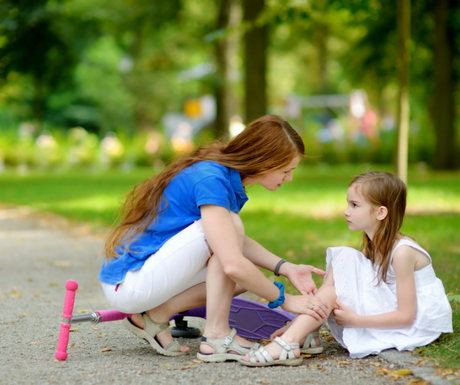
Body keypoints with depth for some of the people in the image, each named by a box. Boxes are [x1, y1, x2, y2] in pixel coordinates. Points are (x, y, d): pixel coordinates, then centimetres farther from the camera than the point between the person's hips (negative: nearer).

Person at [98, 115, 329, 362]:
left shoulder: (226, 175, 7)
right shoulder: (211, 180, -23)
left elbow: (238, 243, 18)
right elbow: (233, 265, -29)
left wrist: (286, 268, 3)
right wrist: (284, 299, -17)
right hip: (127, 283, -10)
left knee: (250, 275, 5)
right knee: (228, 226, -20)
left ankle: (156, 315, 4)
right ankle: (216, 338, -15)